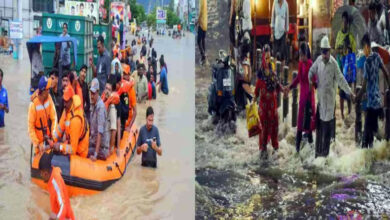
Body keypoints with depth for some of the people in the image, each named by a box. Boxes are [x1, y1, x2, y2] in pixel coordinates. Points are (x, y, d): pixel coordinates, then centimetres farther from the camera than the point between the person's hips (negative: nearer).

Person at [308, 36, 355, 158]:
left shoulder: (334, 63, -11)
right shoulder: (318, 60, 0)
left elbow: (340, 79, -8)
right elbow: (312, 71, 13)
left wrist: (350, 92, -9)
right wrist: (310, 80, -6)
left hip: (330, 97, -4)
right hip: (320, 96, 4)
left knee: (327, 121, 1)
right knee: (319, 122, 7)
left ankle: (325, 150, 10)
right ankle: (318, 150, 16)